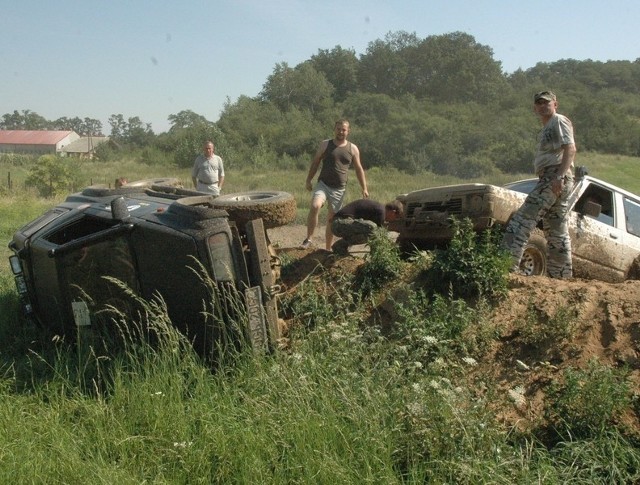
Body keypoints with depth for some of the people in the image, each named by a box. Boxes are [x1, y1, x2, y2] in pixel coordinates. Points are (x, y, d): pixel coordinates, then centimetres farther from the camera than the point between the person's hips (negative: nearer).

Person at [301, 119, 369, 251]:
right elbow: (315, 163, 9)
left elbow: (359, 169, 10)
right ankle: (308, 239, -18)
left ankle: (328, 248, 18)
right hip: (323, 184, -1)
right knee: (315, 206, -27)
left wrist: (364, 188, 4)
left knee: (331, 219, 6)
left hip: (339, 189, 1)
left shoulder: (353, 149, 5)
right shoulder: (325, 145, 3)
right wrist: (308, 180, 4)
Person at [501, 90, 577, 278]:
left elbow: (570, 149, -15)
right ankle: (562, 275, 13)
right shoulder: (546, 129, 27)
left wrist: (559, 176, -26)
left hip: (555, 176, -10)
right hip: (549, 179, 10)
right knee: (556, 232, 9)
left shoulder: (559, 121, -1)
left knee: (524, 218, -18)